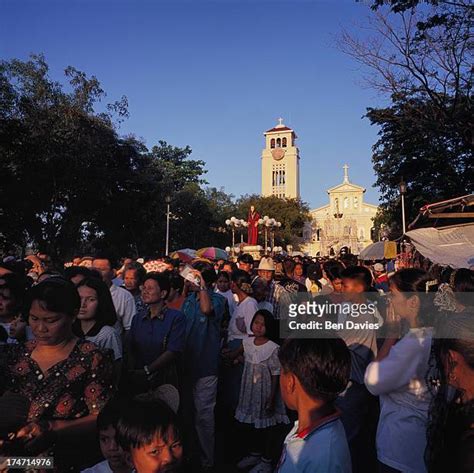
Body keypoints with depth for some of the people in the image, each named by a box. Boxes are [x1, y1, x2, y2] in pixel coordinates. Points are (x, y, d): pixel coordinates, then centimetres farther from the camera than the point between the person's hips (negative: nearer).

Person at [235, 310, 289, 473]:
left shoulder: (273, 348, -19)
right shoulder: (247, 342, -4)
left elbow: (275, 375, -14)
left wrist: (271, 398, -13)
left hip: (264, 391, -5)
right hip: (250, 390, 5)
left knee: (265, 426, 10)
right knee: (252, 423, 21)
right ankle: (255, 453, 43)